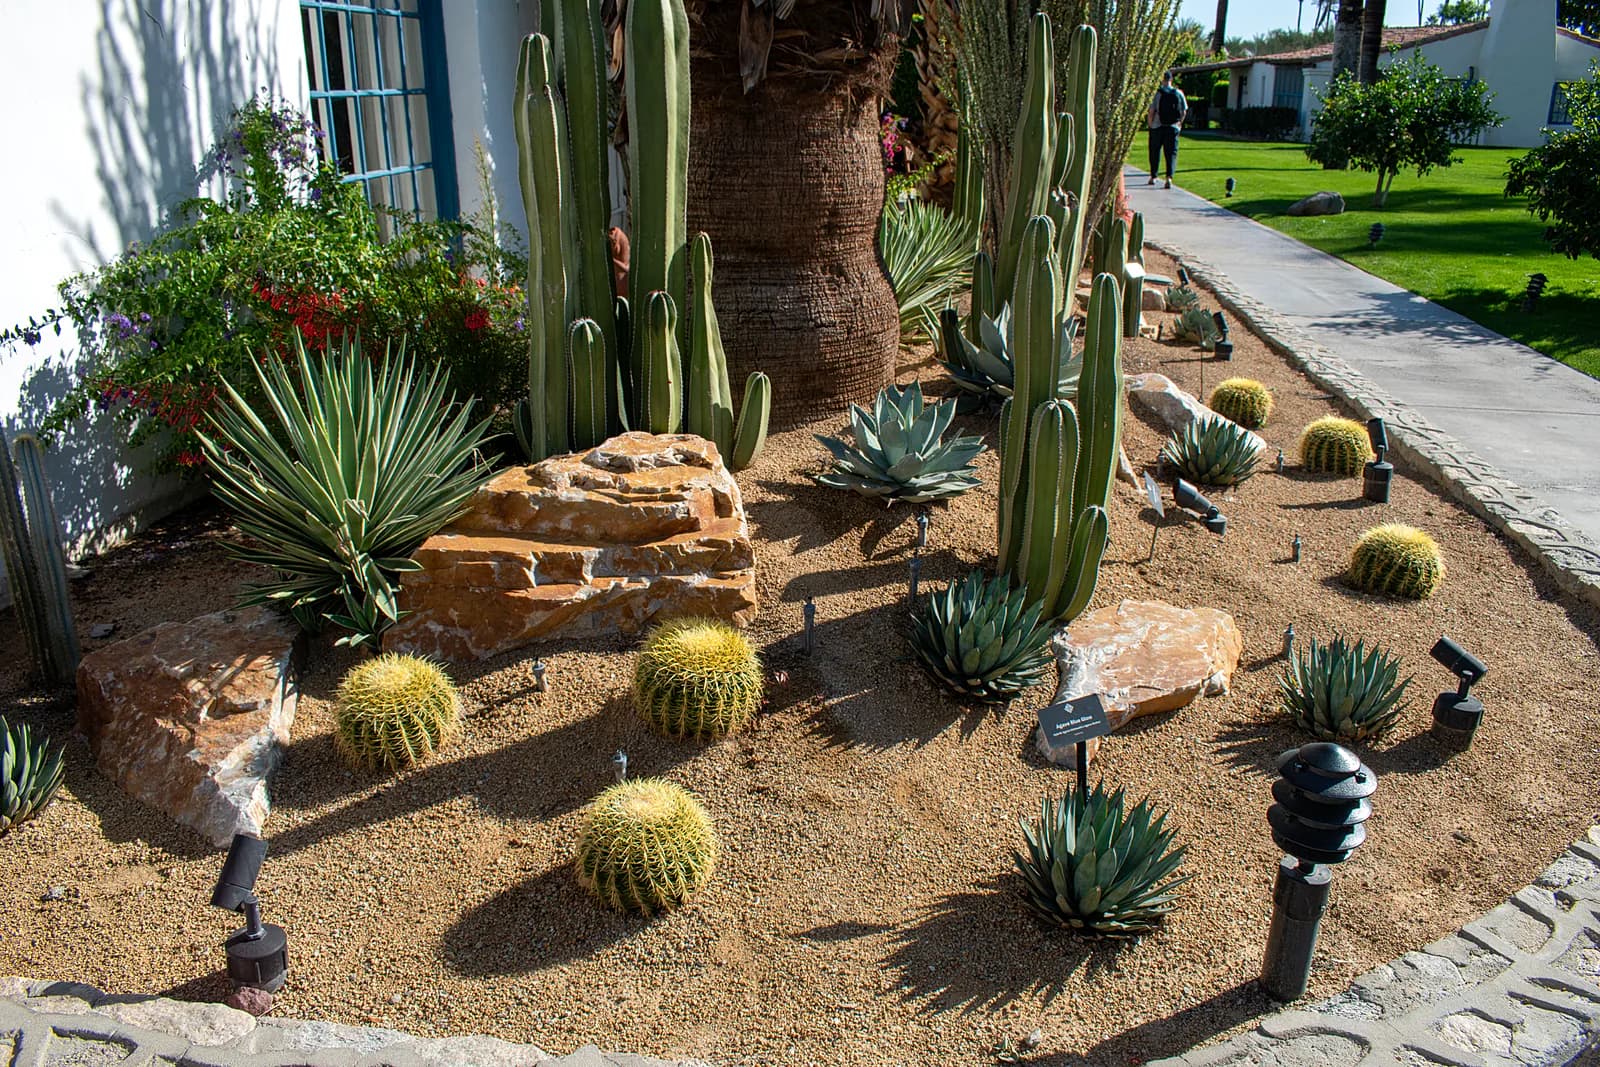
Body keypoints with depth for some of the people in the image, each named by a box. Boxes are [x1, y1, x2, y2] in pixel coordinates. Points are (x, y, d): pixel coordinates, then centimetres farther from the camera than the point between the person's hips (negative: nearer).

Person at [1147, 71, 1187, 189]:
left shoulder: (1158, 93, -8)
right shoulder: (1179, 93, 0)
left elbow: (1152, 110, -10)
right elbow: (1184, 111, 3)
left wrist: (1150, 124, 3)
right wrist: (1179, 122, 15)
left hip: (1158, 126, -1)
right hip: (1173, 127, 1)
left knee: (1155, 152, 13)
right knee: (1171, 153, 1)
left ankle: (1153, 177, 21)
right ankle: (1169, 178, -15)